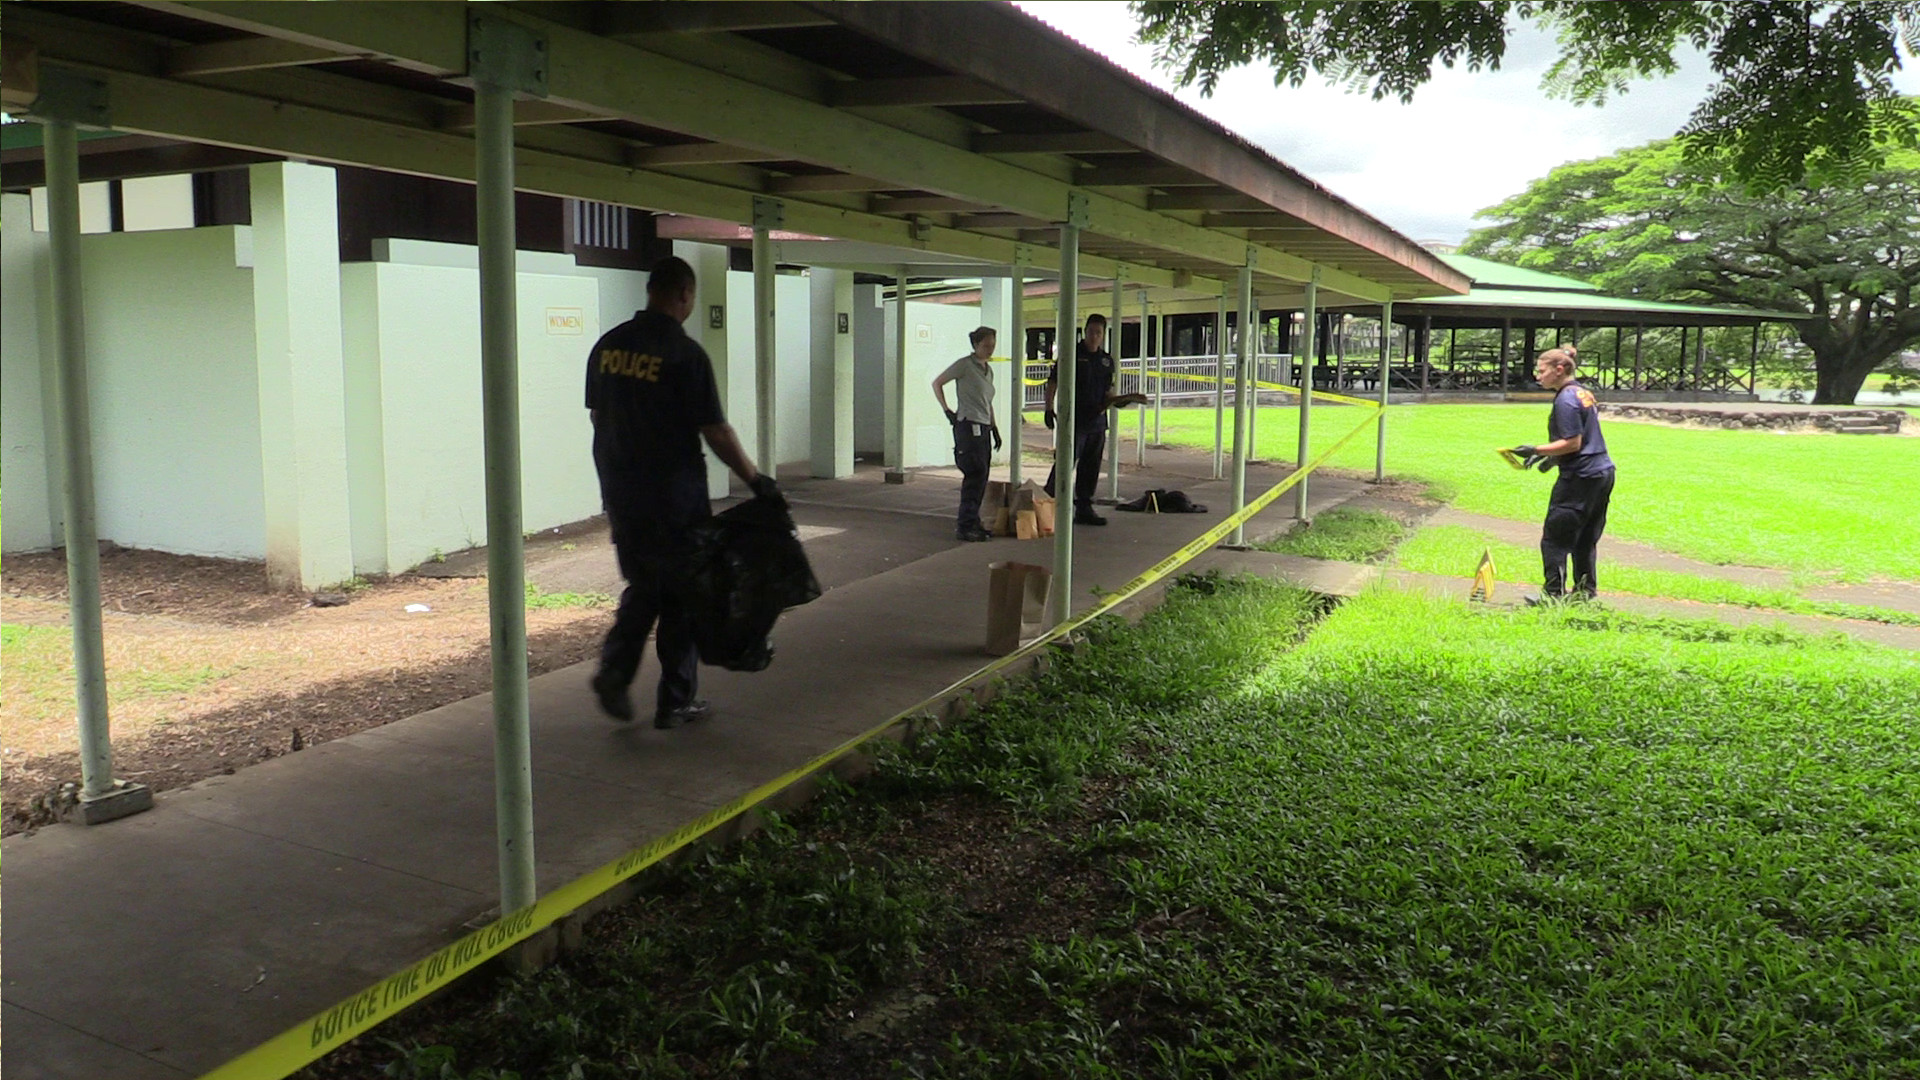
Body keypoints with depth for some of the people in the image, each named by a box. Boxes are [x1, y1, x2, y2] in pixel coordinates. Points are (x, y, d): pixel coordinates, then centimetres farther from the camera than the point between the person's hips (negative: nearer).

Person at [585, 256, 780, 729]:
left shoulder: (607, 345, 5)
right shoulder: (685, 353, -14)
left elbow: (597, 416, 13)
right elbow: (715, 431, -14)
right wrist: (756, 480, -3)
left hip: (619, 492, 6)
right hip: (673, 495, -6)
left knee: (642, 586, 21)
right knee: (680, 593, 6)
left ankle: (615, 668, 4)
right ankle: (675, 702, 13)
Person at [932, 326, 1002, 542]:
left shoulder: (988, 370, 18)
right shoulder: (965, 364, -5)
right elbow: (937, 383, -4)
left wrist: (994, 428, 22)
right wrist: (947, 410, -8)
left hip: (983, 429, 8)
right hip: (968, 426, -8)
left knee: (980, 479, 8)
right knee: (975, 476, -12)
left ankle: (971, 523, 15)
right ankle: (965, 526, -9)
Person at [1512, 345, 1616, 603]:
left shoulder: (1566, 400, -17)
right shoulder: (1584, 393, 13)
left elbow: (1573, 443, -19)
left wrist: (1536, 451, -16)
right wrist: (1553, 457, 17)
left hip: (1580, 478, -10)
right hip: (1602, 472, 10)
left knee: (1555, 536, -1)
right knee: (1586, 538, 17)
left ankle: (1554, 593, 2)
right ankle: (1585, 590, 23)